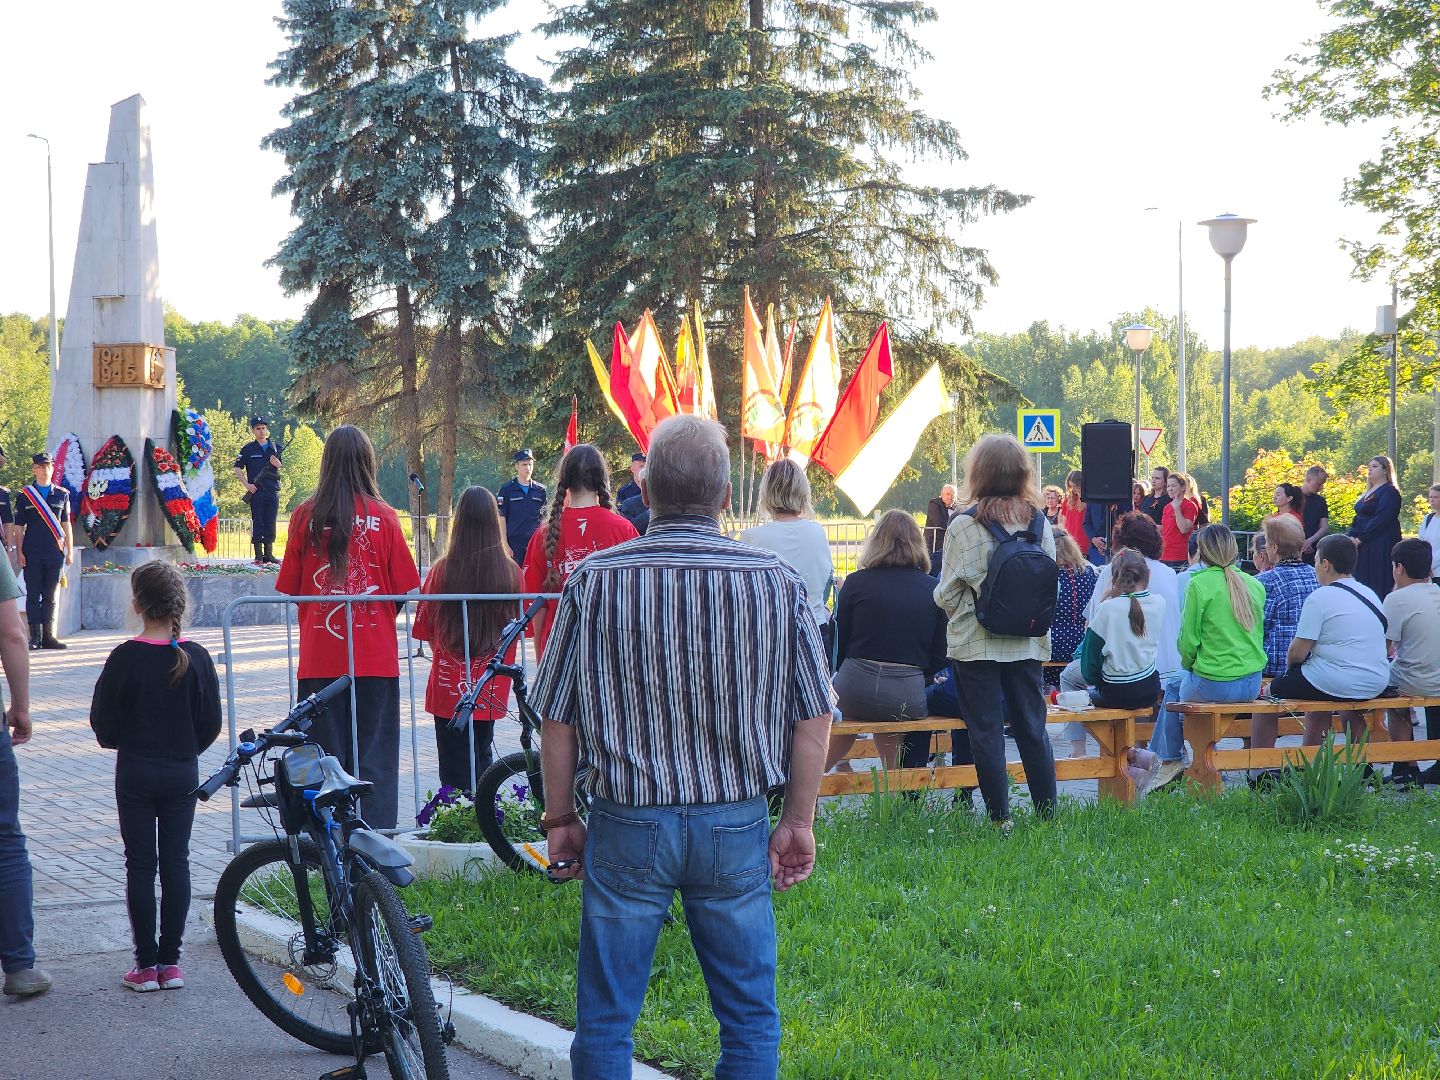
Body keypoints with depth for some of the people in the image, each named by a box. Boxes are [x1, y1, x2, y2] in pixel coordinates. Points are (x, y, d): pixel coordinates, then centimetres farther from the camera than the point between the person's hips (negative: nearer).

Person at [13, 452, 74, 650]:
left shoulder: (62, 494, 10)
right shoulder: (24, 496, 5)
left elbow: (66, 525, 13)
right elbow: (19, 527, 5)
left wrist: (70, 551, 9)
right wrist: (20, 552, -3)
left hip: (55, 552, 1)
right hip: (32, 553, -1)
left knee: (50, 596, 4)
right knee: (33, 595, -1)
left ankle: (48, 636, 7)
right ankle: (35, 636, 2)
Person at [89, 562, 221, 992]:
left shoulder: (125, 658, -13)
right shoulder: (196, 657, -6)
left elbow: (103, 721, -7)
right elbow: (211, 722, -1)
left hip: (136, 772, -2)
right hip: (183, 772, 2)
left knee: (140, 864, 4)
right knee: (176, 861, 8)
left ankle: (146, 964, 5)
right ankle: (170, 961, 10)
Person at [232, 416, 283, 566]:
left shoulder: (276, 447, 11)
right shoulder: (248, 449, 3)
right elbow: (237, 469, 3)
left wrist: (278, 464, -8)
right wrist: (247, 484, -8)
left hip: (273, 491, 3)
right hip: (256, 491, -3)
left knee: (270, 523, 5)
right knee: (257, 523, -2)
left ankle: (269, 554, 11)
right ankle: (258, 555, 0)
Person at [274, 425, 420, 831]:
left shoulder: (304, 516, -2)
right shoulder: (383, 517, -4)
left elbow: (290, 588, 4)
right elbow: (403, 591, 0)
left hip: (319, 658, 1)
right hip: (375, 658, -1)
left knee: (325, 757, 7)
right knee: (373, 756, 4)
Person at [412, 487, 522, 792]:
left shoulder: (441, 571, -11)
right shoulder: (511, 573, -7)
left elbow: (426, 632, 0)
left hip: (449, 689, -2)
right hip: (492, 692, 2)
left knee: (456, 774, 3)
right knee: (481, 758, 21)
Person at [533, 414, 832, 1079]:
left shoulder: (594, 581, -6)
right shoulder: (777, 582, -5)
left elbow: (558, 722, -2)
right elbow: (813, 719, -1)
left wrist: (560, 819, 10)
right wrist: (798, 823, 9)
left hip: (627, 829, -1)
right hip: (738, 826, 1)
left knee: (605, 1022, 10)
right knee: (750, 1020, 12)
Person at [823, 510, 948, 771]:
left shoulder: (856, 583, 1)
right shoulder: (933, 589, 4)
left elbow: (838, 644, 6)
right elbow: (939, 655, 5)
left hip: (857, 691, -1)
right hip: (910, 697, 1)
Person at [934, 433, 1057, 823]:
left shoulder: (964, 526, -12)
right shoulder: (1040, 523, 0)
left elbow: (946, 594, -7)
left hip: (976, 644, -4)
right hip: (1028, 643, 4)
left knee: (986, 731, 3)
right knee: (1032, 728, 11)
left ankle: (1000, 817, 3)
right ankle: (1047, 814, 13)